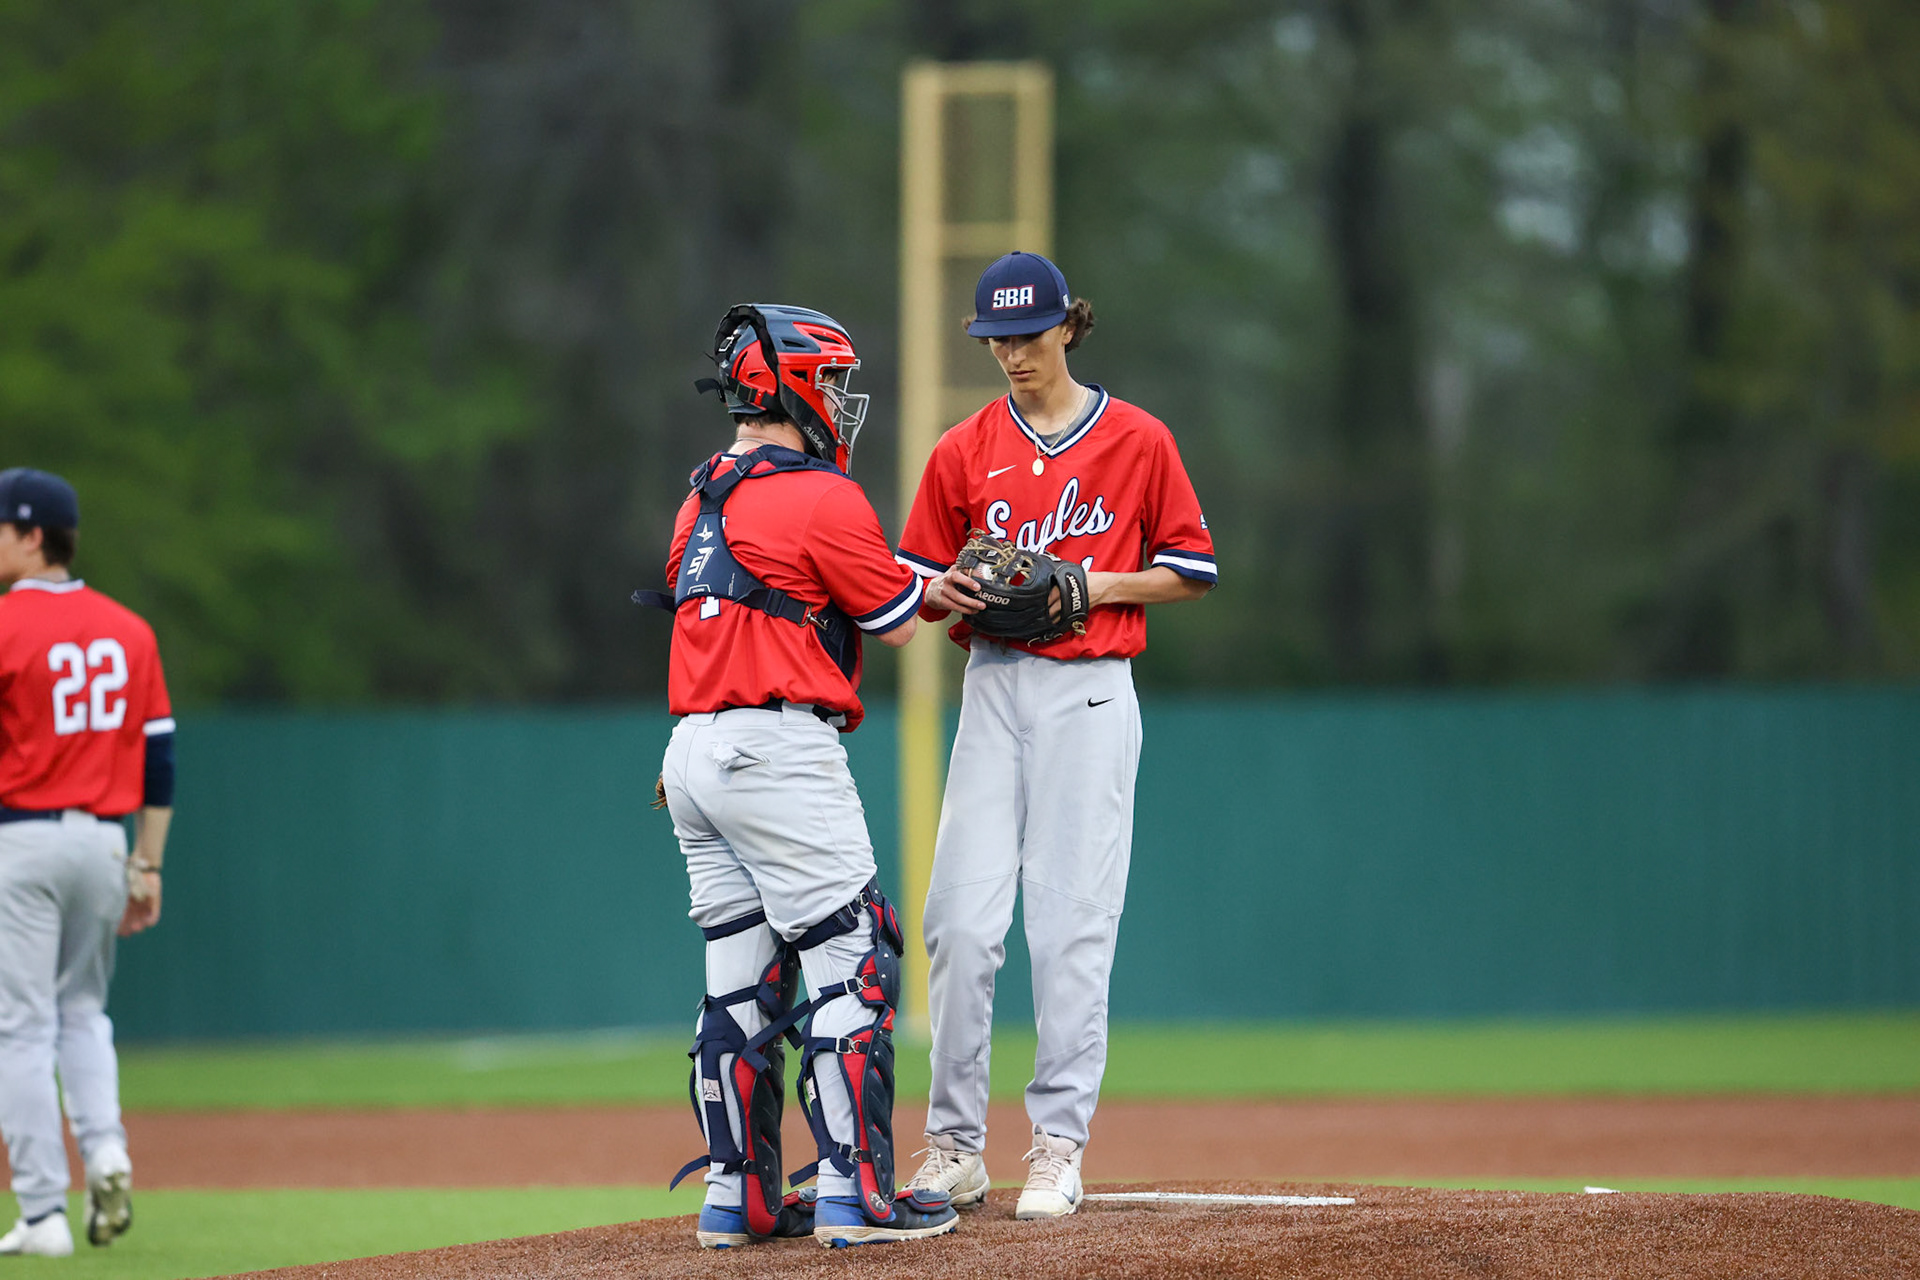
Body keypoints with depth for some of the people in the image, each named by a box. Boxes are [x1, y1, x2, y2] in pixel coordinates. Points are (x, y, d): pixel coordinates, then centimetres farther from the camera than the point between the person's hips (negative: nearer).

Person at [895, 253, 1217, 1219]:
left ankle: (1060, 1146, 0)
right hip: (992, 692, 2)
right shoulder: (962, 453, 9)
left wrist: (1093, 586, -10)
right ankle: (955, 1147, 1)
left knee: (1073, 926, -5)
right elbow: (916, 587, 13)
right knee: (962, 923, -6)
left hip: (1090, 695, -2)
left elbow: (1191, 569, 6)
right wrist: (952, 592, -11)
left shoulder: (1138, 441, 3)